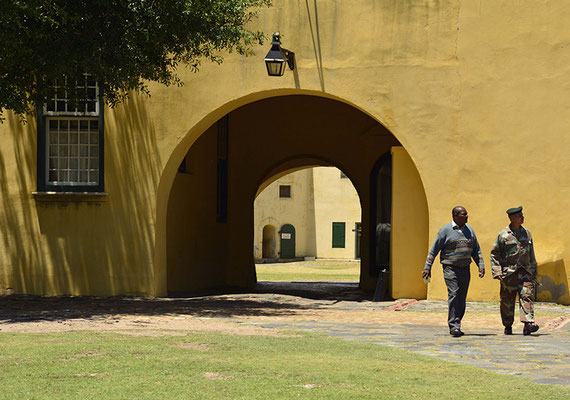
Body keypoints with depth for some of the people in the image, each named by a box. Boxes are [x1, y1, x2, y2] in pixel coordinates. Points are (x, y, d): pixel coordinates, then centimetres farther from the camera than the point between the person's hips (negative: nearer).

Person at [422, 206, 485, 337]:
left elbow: (476, 250, 17)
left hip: (465, 269, 5)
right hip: (450, 269, -5)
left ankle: (455, 327, 13)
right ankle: (454, 326, -18)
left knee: (461, 299, 6)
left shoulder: (469, 230, 12)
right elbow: (434, 249, -2)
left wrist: (481, 266, 6)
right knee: (453, 295, -17)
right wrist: (427, 267, -6)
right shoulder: (446, 230, -4)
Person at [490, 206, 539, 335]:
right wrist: (496, 271, -8)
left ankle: (528, 324, -24)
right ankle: (508, 326, 19)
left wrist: (533, 272, 20)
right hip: (508, 272, -2)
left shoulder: (526, 233, 12)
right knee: (507, 301, 4)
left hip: (525, 272, 2)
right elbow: (494, 254, 1)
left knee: (526, 296, -14)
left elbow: (531, 254, 20)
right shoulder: (503, 235, -1)